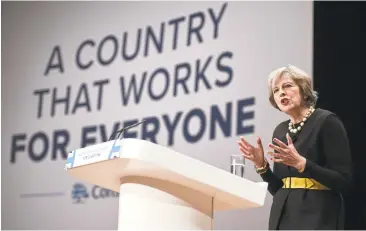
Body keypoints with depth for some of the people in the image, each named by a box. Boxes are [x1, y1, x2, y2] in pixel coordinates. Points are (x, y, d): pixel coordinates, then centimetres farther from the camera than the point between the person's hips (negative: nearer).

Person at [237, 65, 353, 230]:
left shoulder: (327, 121, -6)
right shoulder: (280, 130, 12)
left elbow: (344, 182, -12)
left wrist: (301, 163, -21)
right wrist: (261, 164, -2)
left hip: (318, 218, -6)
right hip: (283, 217, 6)